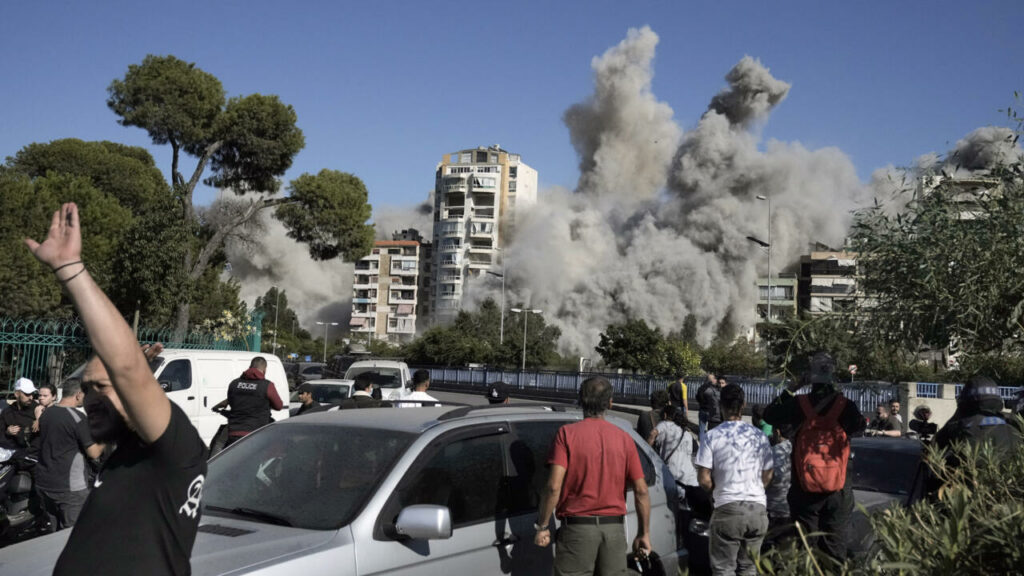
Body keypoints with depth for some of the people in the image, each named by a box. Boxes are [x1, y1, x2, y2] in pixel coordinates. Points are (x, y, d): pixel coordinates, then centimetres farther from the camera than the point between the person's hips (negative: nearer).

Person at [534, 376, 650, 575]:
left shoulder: (567, 433, -6)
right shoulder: (623, 438, 3)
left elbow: (554, 487, -15)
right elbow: (641, 491, 1)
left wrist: (542, 526, -5)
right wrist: (644, 533, 10)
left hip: (577, 528, -3)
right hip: (614, 529, 3)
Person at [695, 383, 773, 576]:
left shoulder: (713, 436, -6)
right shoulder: (760, 436, 6)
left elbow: (704, 480, -8)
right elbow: (767, 476, 12)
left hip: (728, 508, -4)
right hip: (758, 508, 4)